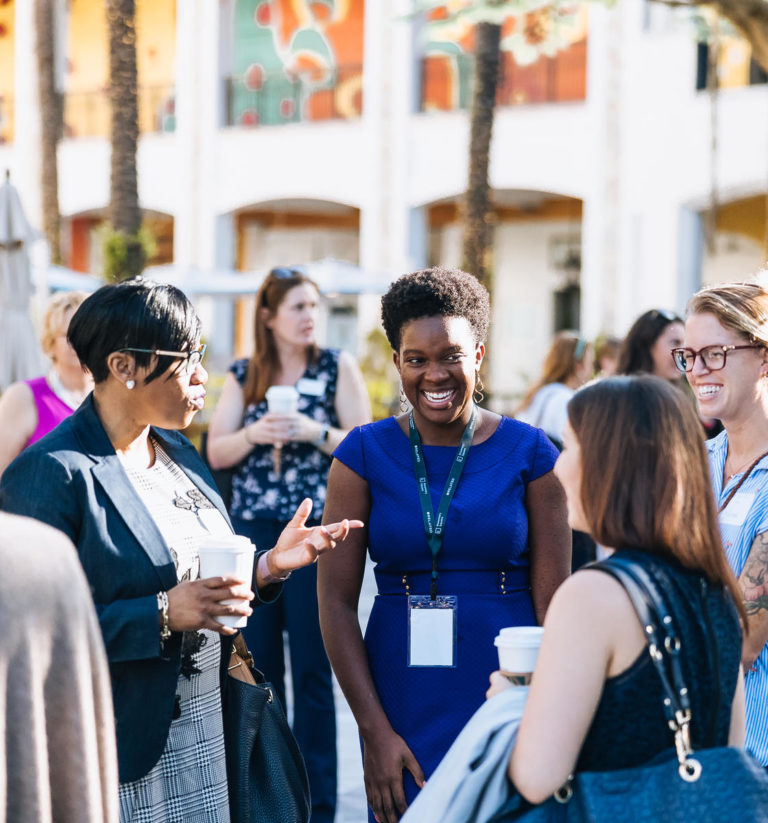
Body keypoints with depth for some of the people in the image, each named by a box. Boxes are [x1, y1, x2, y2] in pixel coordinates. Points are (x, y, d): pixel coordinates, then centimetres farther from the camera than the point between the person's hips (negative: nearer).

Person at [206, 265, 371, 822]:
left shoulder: (338, 368, 1)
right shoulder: (244, 375, 8)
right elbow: (217, 453, 4)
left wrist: (314, 432, -17)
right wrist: (253, 435, -14)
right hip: (252, 531, 3)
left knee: (312, 670, 0)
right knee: (258, 665, 7)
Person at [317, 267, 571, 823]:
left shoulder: (529, 452, 0)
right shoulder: (365, 453, 0)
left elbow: (552, 601, -1)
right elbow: (336, 600, -2)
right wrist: (375, 731, -9)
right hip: (404, 708, 0)